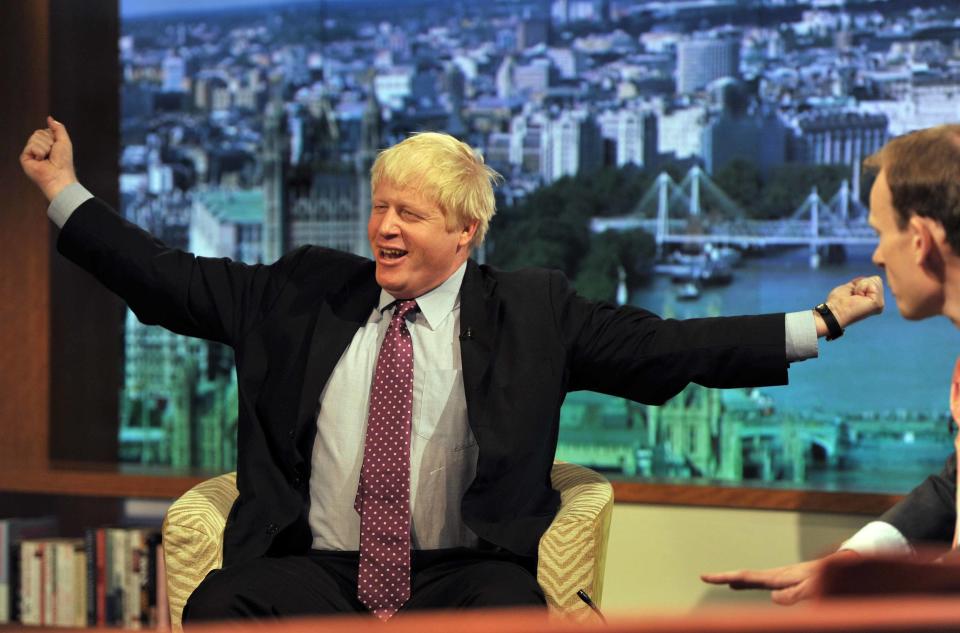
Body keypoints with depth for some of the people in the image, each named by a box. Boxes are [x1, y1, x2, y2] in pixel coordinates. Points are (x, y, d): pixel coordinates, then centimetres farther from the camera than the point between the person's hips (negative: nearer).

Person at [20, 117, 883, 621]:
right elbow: (171, 281, 16)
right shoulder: (305, 292, 14)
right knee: (218, 603, -29)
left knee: (512, 613, -35)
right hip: (319, 569, 2)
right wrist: (63, 190, 15)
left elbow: (666, 346, 4)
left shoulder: (533, 311, 9)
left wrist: (818, 325, -3)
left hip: (461, 572, -1)